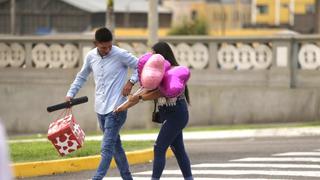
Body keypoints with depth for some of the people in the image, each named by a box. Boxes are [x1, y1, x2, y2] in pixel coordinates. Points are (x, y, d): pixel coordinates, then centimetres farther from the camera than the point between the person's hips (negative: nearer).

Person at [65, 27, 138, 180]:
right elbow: (81, 76, 19)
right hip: (101, 109, 6)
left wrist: (131, 82, -15)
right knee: (115, 145, 14)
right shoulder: (90, 56, 4)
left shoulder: (120, 55, -11)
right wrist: (70, 94, 12)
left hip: (116, 108, -6)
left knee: (107, 147, -12)